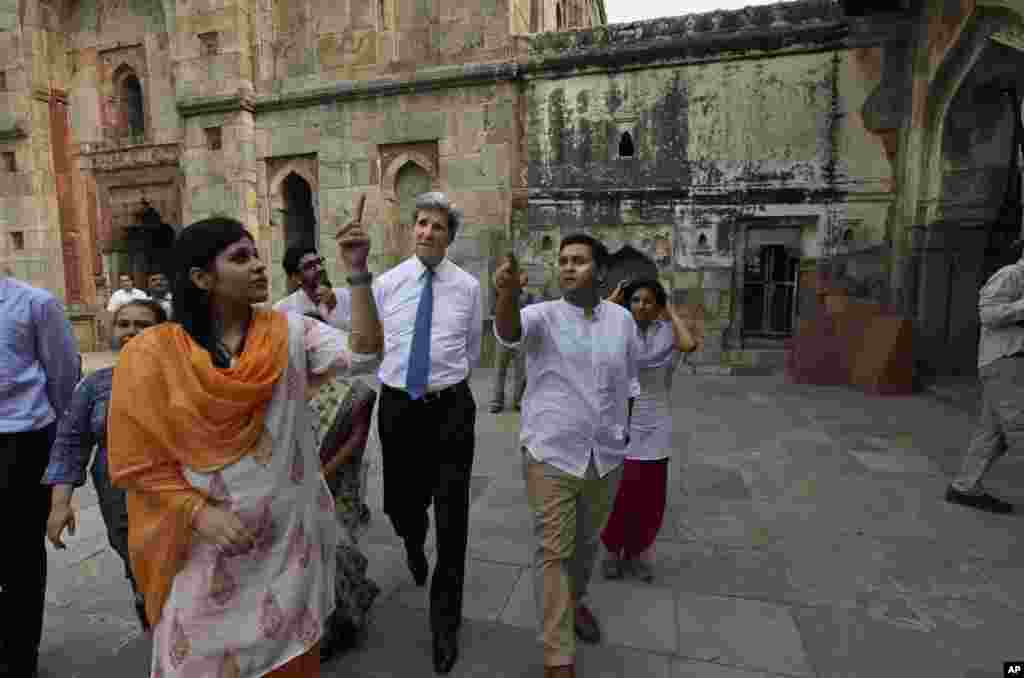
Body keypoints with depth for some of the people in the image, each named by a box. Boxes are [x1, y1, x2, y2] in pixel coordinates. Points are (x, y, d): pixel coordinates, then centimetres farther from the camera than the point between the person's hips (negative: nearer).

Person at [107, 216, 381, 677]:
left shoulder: (288, 332, -5)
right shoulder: (152, 353, -9)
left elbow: (362, 350, -19)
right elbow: (136, 461, -6)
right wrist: (199, 511, -16)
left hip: (291, 537, 2)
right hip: (208, 544, -1)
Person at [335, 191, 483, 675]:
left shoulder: (468, 286, 1)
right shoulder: (385, 283, 2)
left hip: (451, 408, -1)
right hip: (397, 407, 2)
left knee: (452, 520, 2)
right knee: (403, 503, 16)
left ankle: (445, 622, 23)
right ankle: (414, 544, 56)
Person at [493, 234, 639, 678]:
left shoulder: (622, 319, 2)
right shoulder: (544, 315, -7)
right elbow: (509, 332, -30)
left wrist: (623, 431, 18)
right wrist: (508, 292, -50)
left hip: (606, 455, 4)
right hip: (551, 453, -3)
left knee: (587, 542, 22)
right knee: (553, 551, 1)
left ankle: (575, 599, 49)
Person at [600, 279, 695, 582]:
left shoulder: (666, 332, -3)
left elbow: (689, 344, -25)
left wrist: (671, 312, -10)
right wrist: (611, 300, -11)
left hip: (653, 427, 1)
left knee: (649, 497, 12)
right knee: (616, 494, 7)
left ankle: (638, 553, 32)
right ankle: (613, 551, 29)